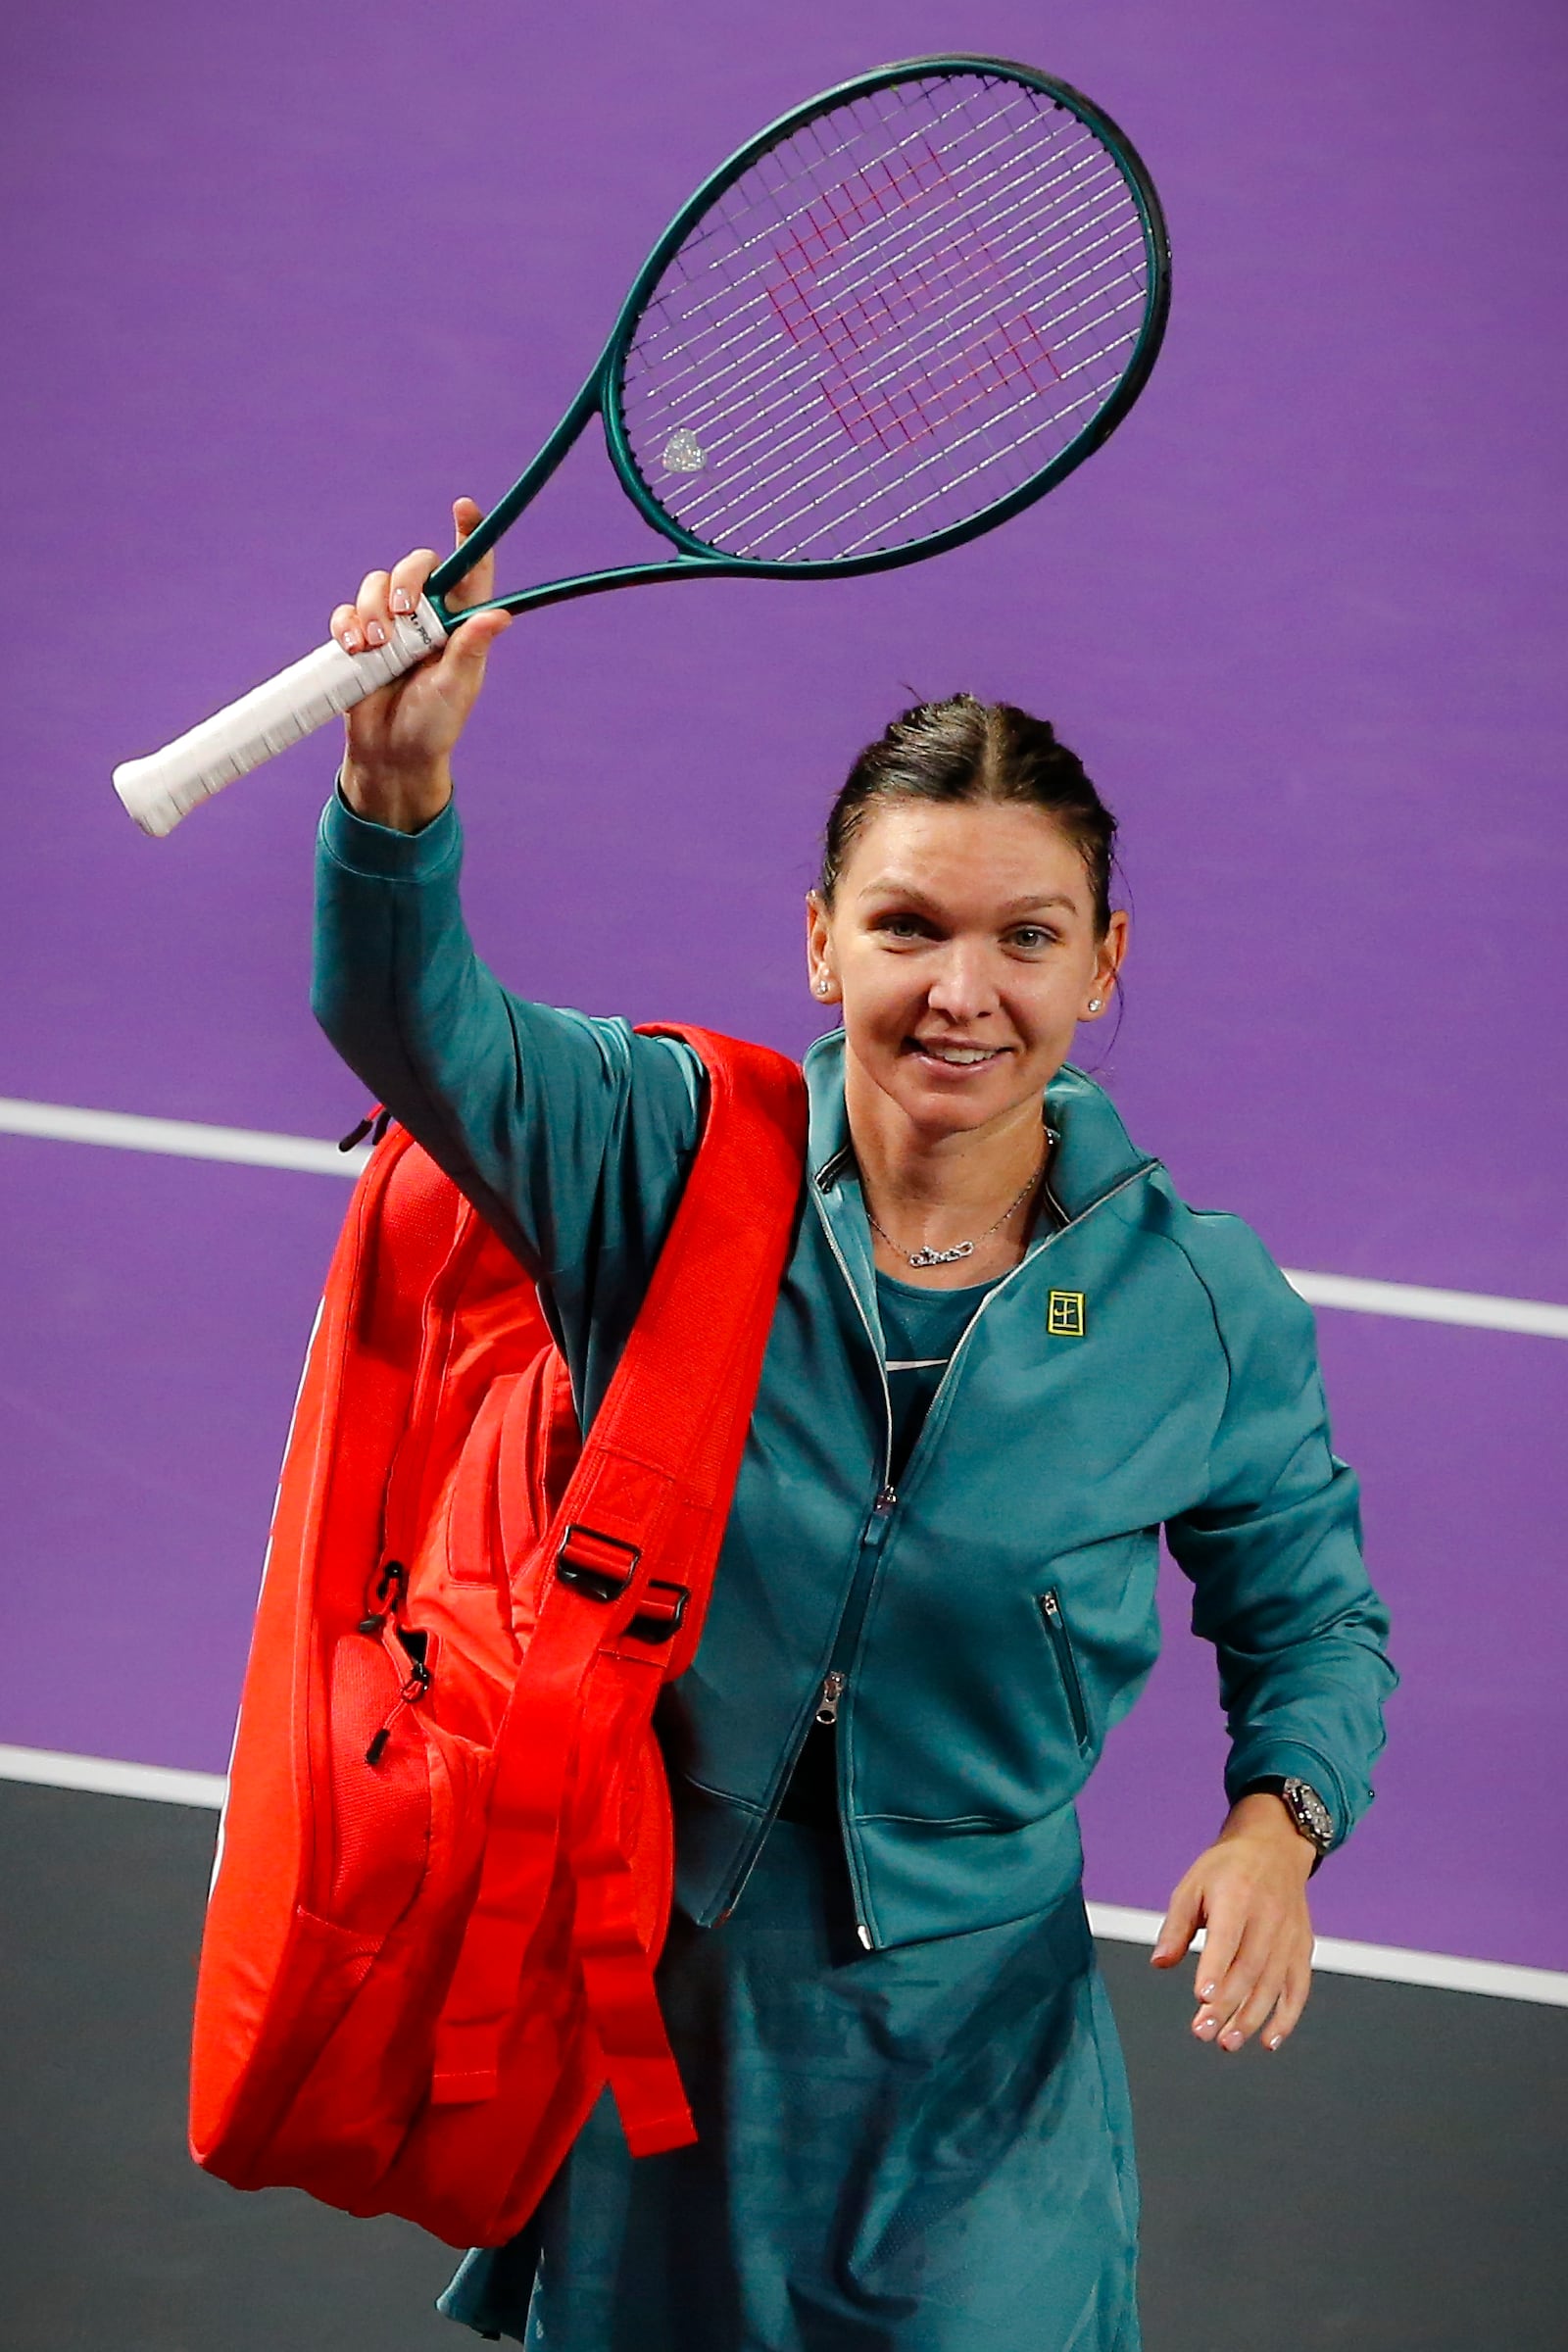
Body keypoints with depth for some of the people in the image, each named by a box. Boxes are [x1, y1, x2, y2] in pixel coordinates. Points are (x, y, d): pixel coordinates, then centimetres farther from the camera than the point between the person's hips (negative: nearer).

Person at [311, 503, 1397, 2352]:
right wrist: (400, 785, -45)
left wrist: (1278, 1818, -16)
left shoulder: (1204, 1303, -9)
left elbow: (1311, 1622, 4)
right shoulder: (672, 1161, -10)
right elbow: (413, 1019, -25)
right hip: (631, 1992, 0)